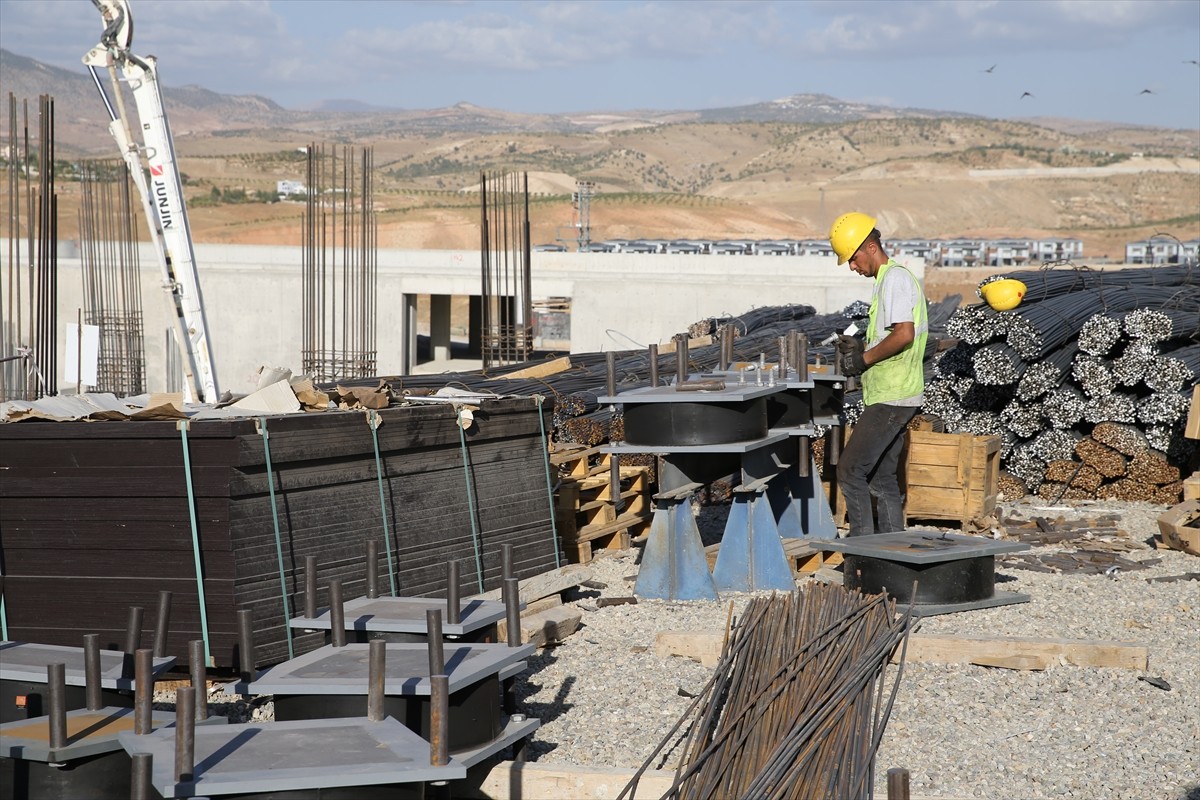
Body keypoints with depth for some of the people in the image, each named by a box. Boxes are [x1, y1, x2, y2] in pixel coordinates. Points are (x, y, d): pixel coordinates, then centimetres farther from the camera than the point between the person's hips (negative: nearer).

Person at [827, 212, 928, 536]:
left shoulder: (895, 278, -13)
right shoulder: (888, 279, 19)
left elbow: (904, 334, -24)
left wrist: (865, 358, -14)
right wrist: (861, 349, 10)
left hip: (891, 399, -10)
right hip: (891, 397, 10)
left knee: (850, 470, -9)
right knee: (882, 478, 12)